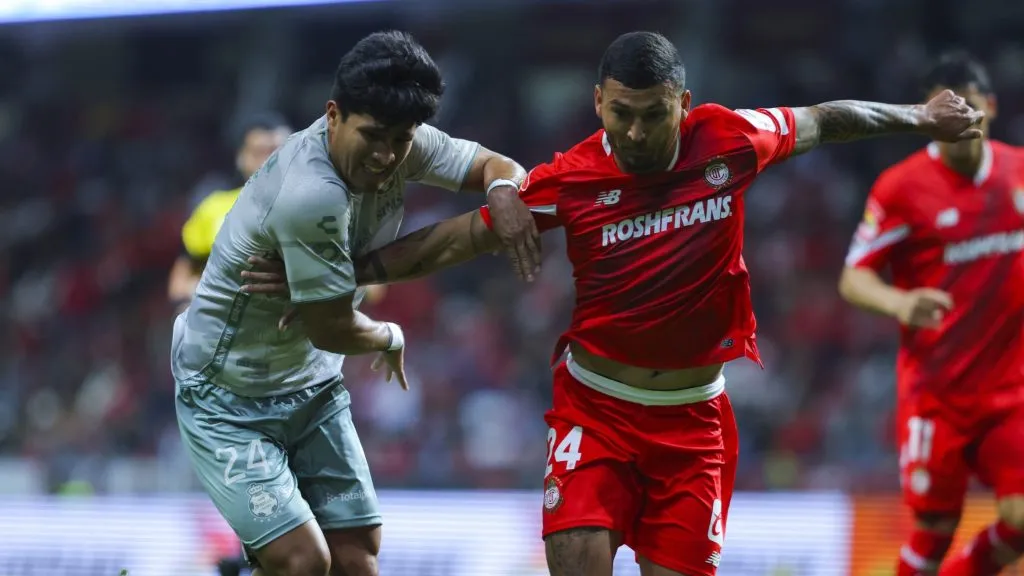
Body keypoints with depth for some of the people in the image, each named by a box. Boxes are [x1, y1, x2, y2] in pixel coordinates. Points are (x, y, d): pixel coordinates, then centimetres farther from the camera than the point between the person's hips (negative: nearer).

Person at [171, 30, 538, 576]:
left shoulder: (400, 143, -9)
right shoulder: (310, 195, -33)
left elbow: (495, 165, 5)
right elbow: (332, 329, -24)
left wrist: (503, 189, -20)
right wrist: (392, 339, -2)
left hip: (313, 386, 8)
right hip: (229, 398, -8)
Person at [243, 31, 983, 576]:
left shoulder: (728, 142, -10)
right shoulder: (570, 181, -12)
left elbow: (822, 121, 8)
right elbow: (459, 238, -5)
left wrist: (920, 117, 20)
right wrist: (340, 276, -7)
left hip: (694, 416, 1)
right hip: (596, 407, -1)